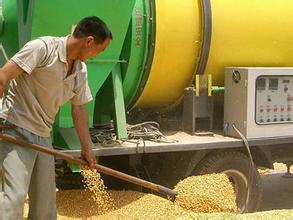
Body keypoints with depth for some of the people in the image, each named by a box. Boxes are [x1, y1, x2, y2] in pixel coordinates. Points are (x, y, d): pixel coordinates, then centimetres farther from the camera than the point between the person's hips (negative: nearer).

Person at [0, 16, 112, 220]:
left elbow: (79, 109, 17)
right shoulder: (42, 48, -14)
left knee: (45, 201, 9)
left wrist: (87, 148, 17)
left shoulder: (80, 70, 10)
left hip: (43, 136, 8)